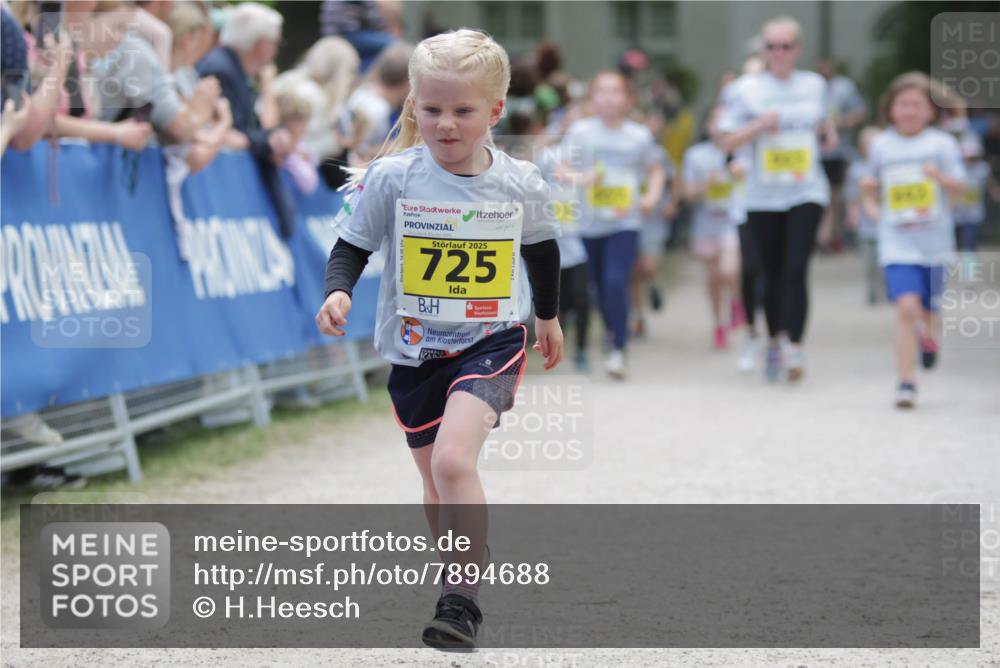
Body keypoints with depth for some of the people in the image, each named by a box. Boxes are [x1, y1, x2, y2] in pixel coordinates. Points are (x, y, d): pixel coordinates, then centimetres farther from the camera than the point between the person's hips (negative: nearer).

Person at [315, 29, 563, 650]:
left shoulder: (520, 183, -6)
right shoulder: (391, 178, -11)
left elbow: (542, 248, 14)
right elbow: (353, 246, -2)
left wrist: (548, 316, 27)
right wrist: (339, 291, -23)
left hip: (490, 342, -2)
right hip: (415, 349, 2)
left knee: (454, 460, -25)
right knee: (437, 483, 15)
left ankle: (463, 601, -19)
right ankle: (462, 581, 39)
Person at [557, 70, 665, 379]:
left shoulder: (639, 136, 2)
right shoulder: (580, 131, -2)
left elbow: (655, 170, 17)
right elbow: (560, 170, -2)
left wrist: (652, 196, 0)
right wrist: (579, 178, -22)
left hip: (625, 223, -1)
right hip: (589, 223, 1)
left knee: (616, 282, -17)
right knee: (599, 287, 9)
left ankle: (618, 349, -11)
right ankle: (612, 337, 31)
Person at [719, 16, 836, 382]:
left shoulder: (814, 85, 8)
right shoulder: (748, 89, -1)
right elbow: (728, 142, -3)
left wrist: (829, 129, 3)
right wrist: (759, 125, -18)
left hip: (805, 192, 0)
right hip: (764, 196, 0)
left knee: (796, 271, -15)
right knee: (773, 276, 8)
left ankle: (794, 348, -19)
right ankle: (774, 341, 29)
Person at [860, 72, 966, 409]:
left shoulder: (941, 143, -1)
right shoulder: (881, 145, 5)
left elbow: (960, 188, -4)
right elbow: (872, 182, 22)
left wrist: (940, 177, -23)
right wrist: (871, 203, 4)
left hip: (934, 241, 0)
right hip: (898, 243, 0)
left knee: (926, 311, 11)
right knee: (906, 306, -17)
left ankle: (927, 336, 49)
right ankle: (906, 381, -13)